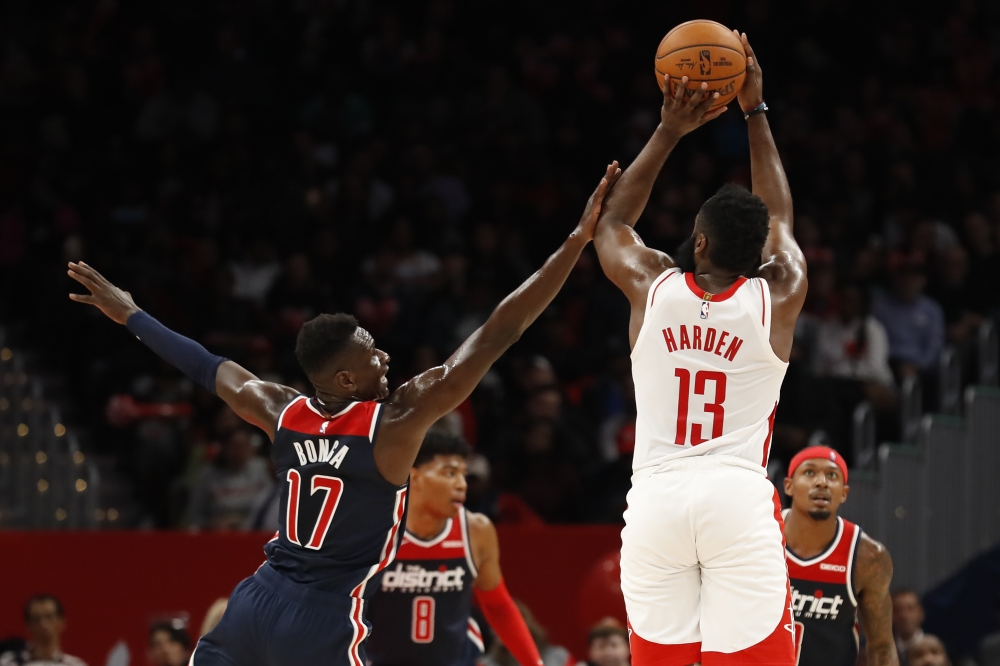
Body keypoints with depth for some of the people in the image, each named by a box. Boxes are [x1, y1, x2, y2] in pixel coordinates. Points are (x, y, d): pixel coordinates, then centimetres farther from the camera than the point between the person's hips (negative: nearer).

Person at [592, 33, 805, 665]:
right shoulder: (778, 297, 4)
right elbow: (779, 218, 24)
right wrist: (755, 113, 30)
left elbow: (612, 222, 27)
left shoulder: (651, 286, 6)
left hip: (657, 498, 1)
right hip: (741, 499, -1)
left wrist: (669, 132, 25)